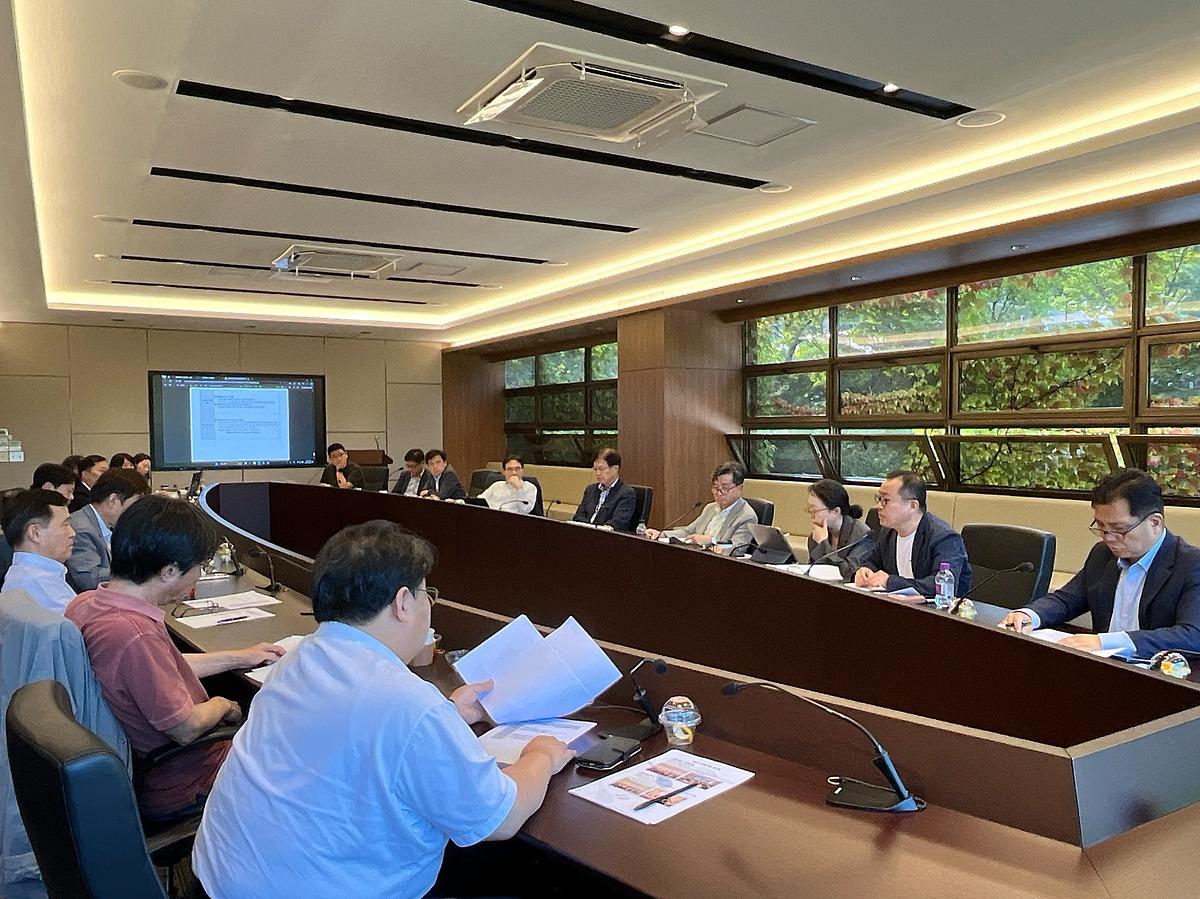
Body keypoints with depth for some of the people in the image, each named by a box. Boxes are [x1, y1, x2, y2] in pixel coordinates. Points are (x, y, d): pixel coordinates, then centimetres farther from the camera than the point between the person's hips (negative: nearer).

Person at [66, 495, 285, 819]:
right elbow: (187, 729, -26)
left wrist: (238, 658, 14)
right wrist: (222, 705, -5)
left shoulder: (84, 604, -7)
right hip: (178, 789, -8)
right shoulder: (134, 635, -38)